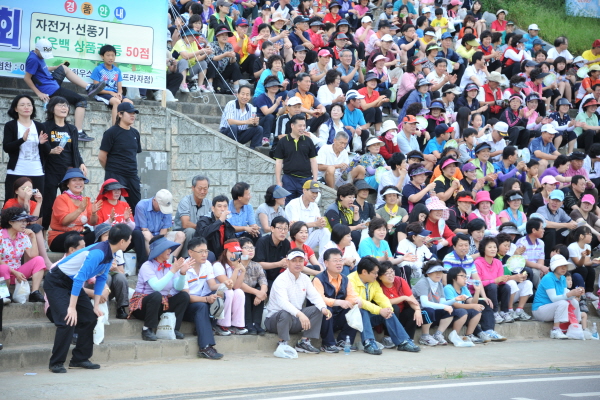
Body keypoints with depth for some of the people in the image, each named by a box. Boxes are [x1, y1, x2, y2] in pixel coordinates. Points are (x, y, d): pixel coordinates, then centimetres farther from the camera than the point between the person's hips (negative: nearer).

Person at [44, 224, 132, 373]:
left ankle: (79, 359, 14)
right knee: (68, 321, -19)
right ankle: (56, 363, -7)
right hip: (56, 282, -9)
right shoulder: (98, 253, -31)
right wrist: (72, 307, -29)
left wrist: (96, 306, 5)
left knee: (90, 317, 5)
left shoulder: (110, 253, -3)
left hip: (72, 283, 9)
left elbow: (101, 278, 7)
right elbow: (79, 279, -32)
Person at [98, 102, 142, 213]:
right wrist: (111, 170, 6)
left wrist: (131, 170, 13)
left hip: (132, 176, 6)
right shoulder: (111, 132, -8)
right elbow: (102, 156, -7)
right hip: (115, 176, -6)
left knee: (136, 206, 7)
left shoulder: (135, 133, 10)